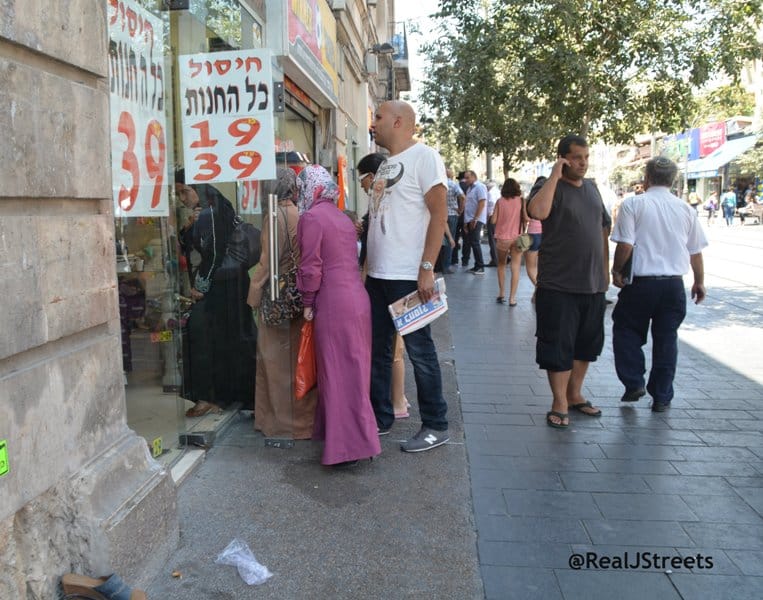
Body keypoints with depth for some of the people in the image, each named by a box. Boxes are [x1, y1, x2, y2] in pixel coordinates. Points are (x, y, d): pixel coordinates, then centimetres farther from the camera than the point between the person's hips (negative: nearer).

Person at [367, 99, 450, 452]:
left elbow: (439, 215, -14)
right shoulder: (385, 165, 17)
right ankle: (381, 418, 27)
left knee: (419, 351, 1)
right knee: (377, 351, 13)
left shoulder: (423, 157, -7)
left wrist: (426, 268, -20)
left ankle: (436, 426, 14)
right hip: (377, 275, 9)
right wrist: (368, 266, 16)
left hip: (408, 276, -8)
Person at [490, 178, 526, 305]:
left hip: (502, 238, 1)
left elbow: (493, 220, -4)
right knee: (515, 267, 2)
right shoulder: (521, 201, -4)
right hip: (517, 238, -1)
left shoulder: (500, 201, -2)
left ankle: (501, 294, 17)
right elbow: (526, 218, -10)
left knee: (501, 265, 19)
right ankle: (512, 298, -2)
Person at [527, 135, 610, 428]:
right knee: (558, 345, -1)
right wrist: (555, 175, -21)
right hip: (558, 284, -7)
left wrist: (605, 269, 17)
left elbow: (603, 228, 21)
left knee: (586, 343, 16)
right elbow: (537, 211, -31)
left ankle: (575, 395, 32)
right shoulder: (552, 187, -7)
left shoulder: (592, 188, 14)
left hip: (592, 284, 7)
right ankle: (560, 405, 10)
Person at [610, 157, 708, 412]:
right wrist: (699, 282, 24)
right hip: (674, 284, 4)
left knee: (627, 331, 15)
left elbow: (625, 245, -12)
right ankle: (661, 397, 17)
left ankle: (634, 383, 7)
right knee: (666, 339, 10)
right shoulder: (686, 209, 6)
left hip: (641, 282, -3)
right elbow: (695, 252, 12)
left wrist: (616, 271, 4)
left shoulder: (633, 204, -6)